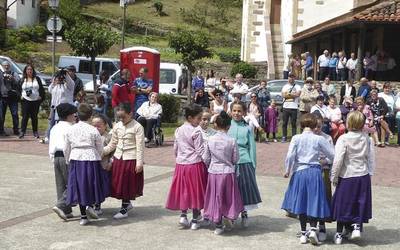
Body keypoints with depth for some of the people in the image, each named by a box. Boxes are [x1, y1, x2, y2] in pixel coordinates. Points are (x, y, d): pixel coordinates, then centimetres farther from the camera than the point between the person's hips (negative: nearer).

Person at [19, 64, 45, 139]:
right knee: (25, 116, -7)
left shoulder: (37, 79, 8)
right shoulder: (23, 80, 9)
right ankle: (22, 131, -3)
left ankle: (35, 132, 14)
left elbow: (41, 88, 8)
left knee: (34, 116, 5)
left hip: (35, 101, 0)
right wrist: (20, 96, -3)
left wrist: (41, 96, -4)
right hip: (25, 100, 0)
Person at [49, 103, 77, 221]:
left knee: (61, 185, 10)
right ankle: (61, 206, -15)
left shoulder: (54, 128, 13)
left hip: (56, 157, 8)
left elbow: (51, 147, 14)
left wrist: (53, 160, 19)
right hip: (67, 157, -8)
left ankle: (67, 211, 15)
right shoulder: (70, 128, -11)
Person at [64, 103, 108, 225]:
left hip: (75, 160, 3)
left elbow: (66, 149, 9)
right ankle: (90, 205, -10)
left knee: (79, 187, 8)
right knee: (92, 184, 13)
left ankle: (83, 216, 12)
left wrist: (68, 161, 23)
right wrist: (97, 158, 20)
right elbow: (100, 148, 2)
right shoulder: (93, 130, -6)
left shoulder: (71, 130, 2)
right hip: (91, 159, -3)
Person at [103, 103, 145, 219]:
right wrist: (102, 152, 0)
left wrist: (139, 163, -14)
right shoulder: (117, 126, 6)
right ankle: (127, 203, 32)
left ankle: (124, 209, 15)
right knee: (118, 183, 11)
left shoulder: (137, 127, -10)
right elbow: (112, 144, 13)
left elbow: (140, 147, -11)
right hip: (118, 158, 6)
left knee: (128, 184, 3)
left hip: (131, 159, -6)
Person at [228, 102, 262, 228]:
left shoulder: (247, 128, 3)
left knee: (244, 188, 5)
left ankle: (244, 214, 21)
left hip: (244, 162, 0)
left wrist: (253, 164, 2)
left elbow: (252, 147, 5)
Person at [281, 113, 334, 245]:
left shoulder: (296, 138, -5)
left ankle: (303, 234, 16)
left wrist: (288, 170, 4)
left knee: (301, 202, 11)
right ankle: (313, 229, -8)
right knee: (314, 202, 9)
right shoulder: (319, 139, -4)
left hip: (299, 172, 1)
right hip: (315, 172, -1)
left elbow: (290, 156, -10)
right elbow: (333, 155, 0)